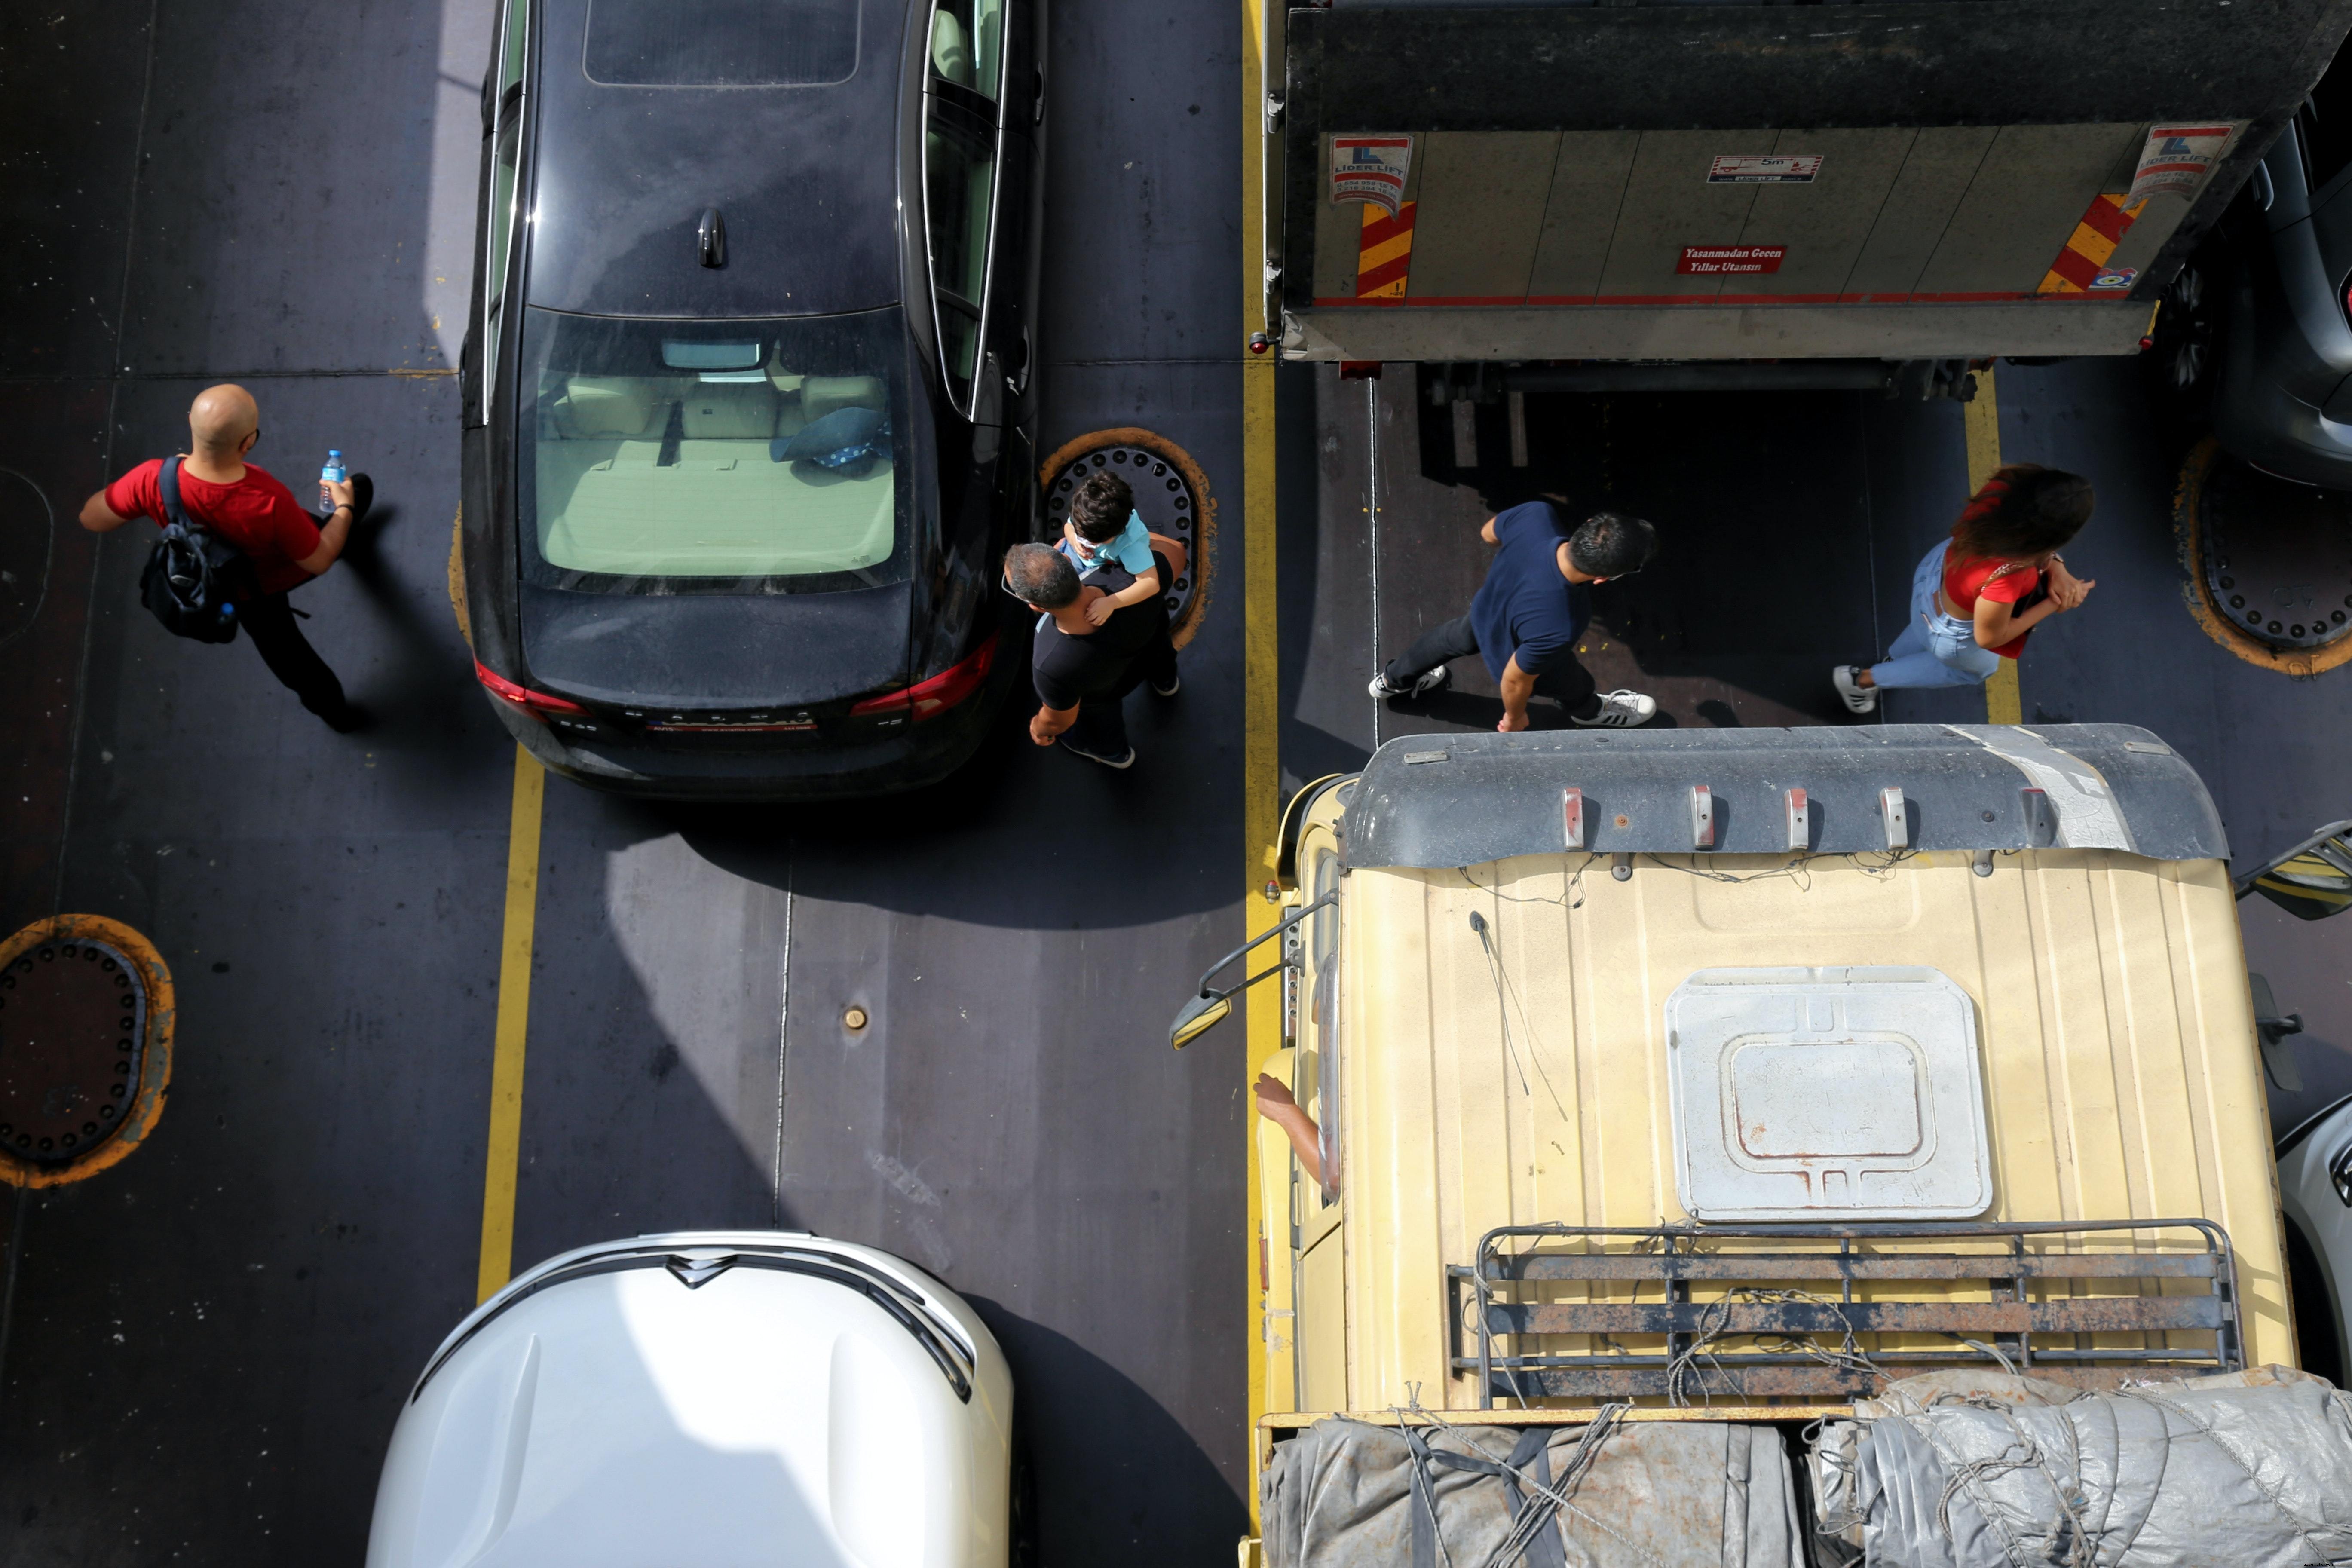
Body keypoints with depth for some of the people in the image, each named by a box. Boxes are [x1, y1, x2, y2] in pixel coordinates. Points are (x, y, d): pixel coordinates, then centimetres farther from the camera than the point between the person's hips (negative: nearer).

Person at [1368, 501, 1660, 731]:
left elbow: (1489, 533, -13)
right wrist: (1514, 718, -6)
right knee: (1578, 687, 29)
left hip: (1484, 609, 4)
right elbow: (1516, 678, -28)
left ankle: (1392, 681, 66)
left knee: (1455, 638, 37)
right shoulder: (1560, 629, -48)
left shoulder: (1537, 515, -38)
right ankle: (1589, 711, 66)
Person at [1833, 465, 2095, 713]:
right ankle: (1864, 679, 42)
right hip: (1952, 634, -5)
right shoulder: (2004, 577, -48)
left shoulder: (2002, 488, -34)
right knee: (1978, 669, 32)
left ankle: (1891, 662, 69)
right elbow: (1988, 638, -27)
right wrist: (2054, 604, -21)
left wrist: (2056, 569, -23)